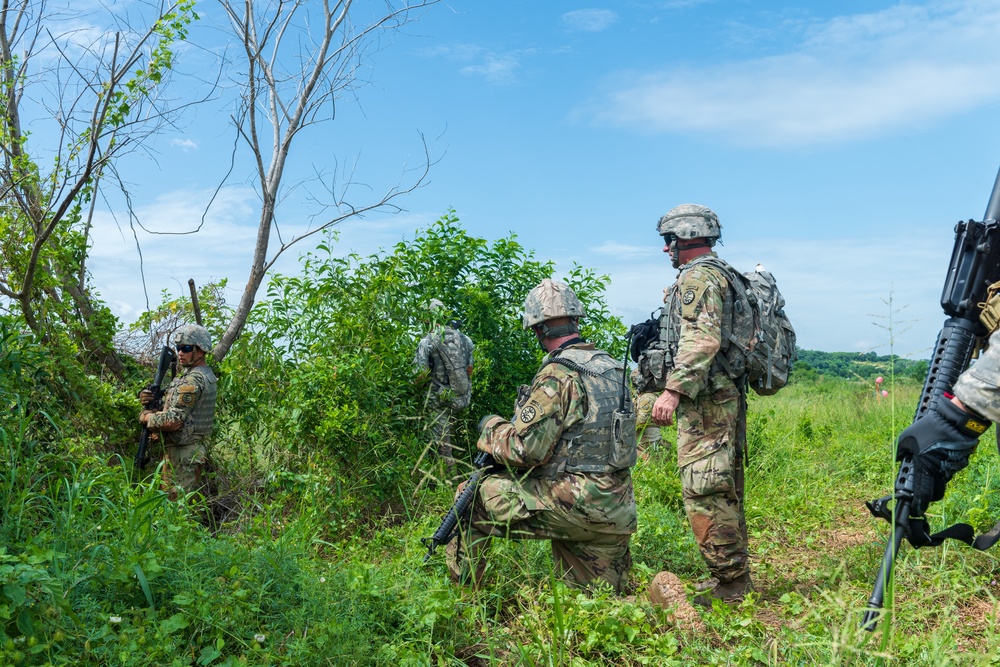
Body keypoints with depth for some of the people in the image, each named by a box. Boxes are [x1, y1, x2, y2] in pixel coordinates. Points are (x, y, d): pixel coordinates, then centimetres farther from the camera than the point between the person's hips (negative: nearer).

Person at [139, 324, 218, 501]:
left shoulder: (192, 380, -17)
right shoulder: (206, 374, 13)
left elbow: (173, 420, -25)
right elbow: (174, 403, 18)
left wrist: (146, 416, -9)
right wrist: (148, 399, 1)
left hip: (182, 453, -10)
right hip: (196, 449, 10)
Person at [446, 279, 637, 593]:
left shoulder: (558, 374, -17)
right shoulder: (611, 366, 11)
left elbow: (524, 449, -20)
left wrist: (491, 426, 0)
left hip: (575, 503, -8)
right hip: (618, 510, 8)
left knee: (475, 497, 3)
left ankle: (460, 590, 13)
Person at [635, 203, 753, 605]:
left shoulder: (697, 277, -10)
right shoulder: (722, 275, 22)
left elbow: (701, 340, -24)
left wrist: (673, 389, -29)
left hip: (705, 401, -11)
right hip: (725, 398, 11)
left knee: (703, 492, -9)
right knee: (723, 492, 14)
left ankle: (729, 584, -4)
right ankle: (735, 581, 23)